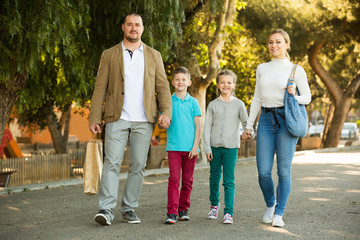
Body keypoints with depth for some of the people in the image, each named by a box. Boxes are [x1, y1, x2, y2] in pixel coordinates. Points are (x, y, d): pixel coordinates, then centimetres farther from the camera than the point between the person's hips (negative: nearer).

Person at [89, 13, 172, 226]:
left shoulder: (154, 56, 11)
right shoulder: (109, 55, 7)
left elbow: (163, 87, 9)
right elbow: (100, 88, 5)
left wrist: (166, 112, -7)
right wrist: (94, 118, -3)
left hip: (144, 121, 2)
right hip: (117, 119, -2)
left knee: (138, 165, 3)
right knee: (112, 163, -9)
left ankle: (130, 209, 12)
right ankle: (106, 210, -12)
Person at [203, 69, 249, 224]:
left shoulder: (238, 104, 5)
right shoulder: (213, 105, 5)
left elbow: (246, 122, 8)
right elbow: (207, 127, 4)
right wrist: (207, 148, -2)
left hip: (231, 147, -1)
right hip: (215, 147, 1)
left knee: (229, 181, -6)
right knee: (214, 178, 12)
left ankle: (228, 213, -6)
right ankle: (214, 204, 33)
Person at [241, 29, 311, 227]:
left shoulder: (296, 70, 2)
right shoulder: (262, 69, 13)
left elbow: (307, 98, 6)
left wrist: (294, 97, -16)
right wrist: (249, 125, 11)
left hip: (286, 120, -3)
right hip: (266, 120, 3)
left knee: (284, 171, -3)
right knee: (263, 172, -2)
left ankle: (279, 214, 9)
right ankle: (270, 205, 24)